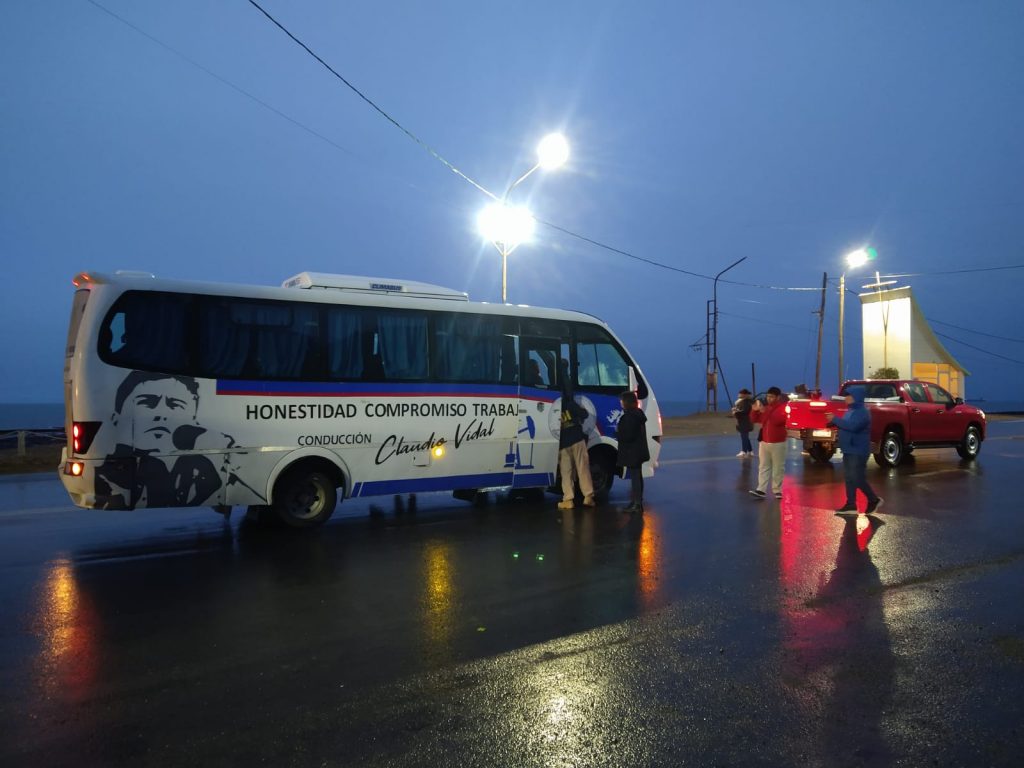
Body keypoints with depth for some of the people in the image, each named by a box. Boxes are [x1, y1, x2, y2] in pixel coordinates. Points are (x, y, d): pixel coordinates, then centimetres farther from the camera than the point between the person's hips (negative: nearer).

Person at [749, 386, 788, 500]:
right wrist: (755, 410, -7)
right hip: (764, 442, 6)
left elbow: (778, 420, -26)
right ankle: (761, 489, 2)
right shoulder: (765, 407, 11)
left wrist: (765, 411, -30)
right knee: (763, 467, 3)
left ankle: (777, 490, 9)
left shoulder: (783, 407, -7)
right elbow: (755, 420, 11)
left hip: (778, 443, -5)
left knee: (778, 468, 3)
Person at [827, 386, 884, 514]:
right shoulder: (850, 411, 14)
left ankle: (874, 500, 10)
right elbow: (845, 425, 22)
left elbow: (852, 426, -31)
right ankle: (851, 505, 13)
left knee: (857, 479, -6)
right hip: (849, 450, 10)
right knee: (849, 478, 9)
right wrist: (833, 421, 3)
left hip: (858, 452, -10)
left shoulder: (862, 412, -16)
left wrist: (835, 419, -24)